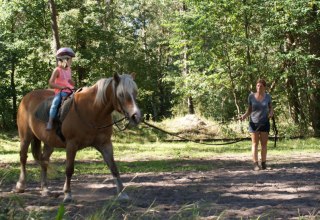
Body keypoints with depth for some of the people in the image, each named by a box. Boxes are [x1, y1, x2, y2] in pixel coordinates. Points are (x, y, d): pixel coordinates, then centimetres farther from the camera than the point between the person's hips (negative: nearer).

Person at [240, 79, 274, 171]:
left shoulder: (267, 96, -3)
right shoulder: (251, 96, -5)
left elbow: (271, 108, 8)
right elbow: (249, 110, 2)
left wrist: (271, 114, -14)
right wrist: (244, 116, -17)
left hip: (265, 123, 1)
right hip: (254, 123, -1)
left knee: (264, 143, 2)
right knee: (255, 143, -3)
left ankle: (263, 163, 10)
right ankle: (255, 164, -3)